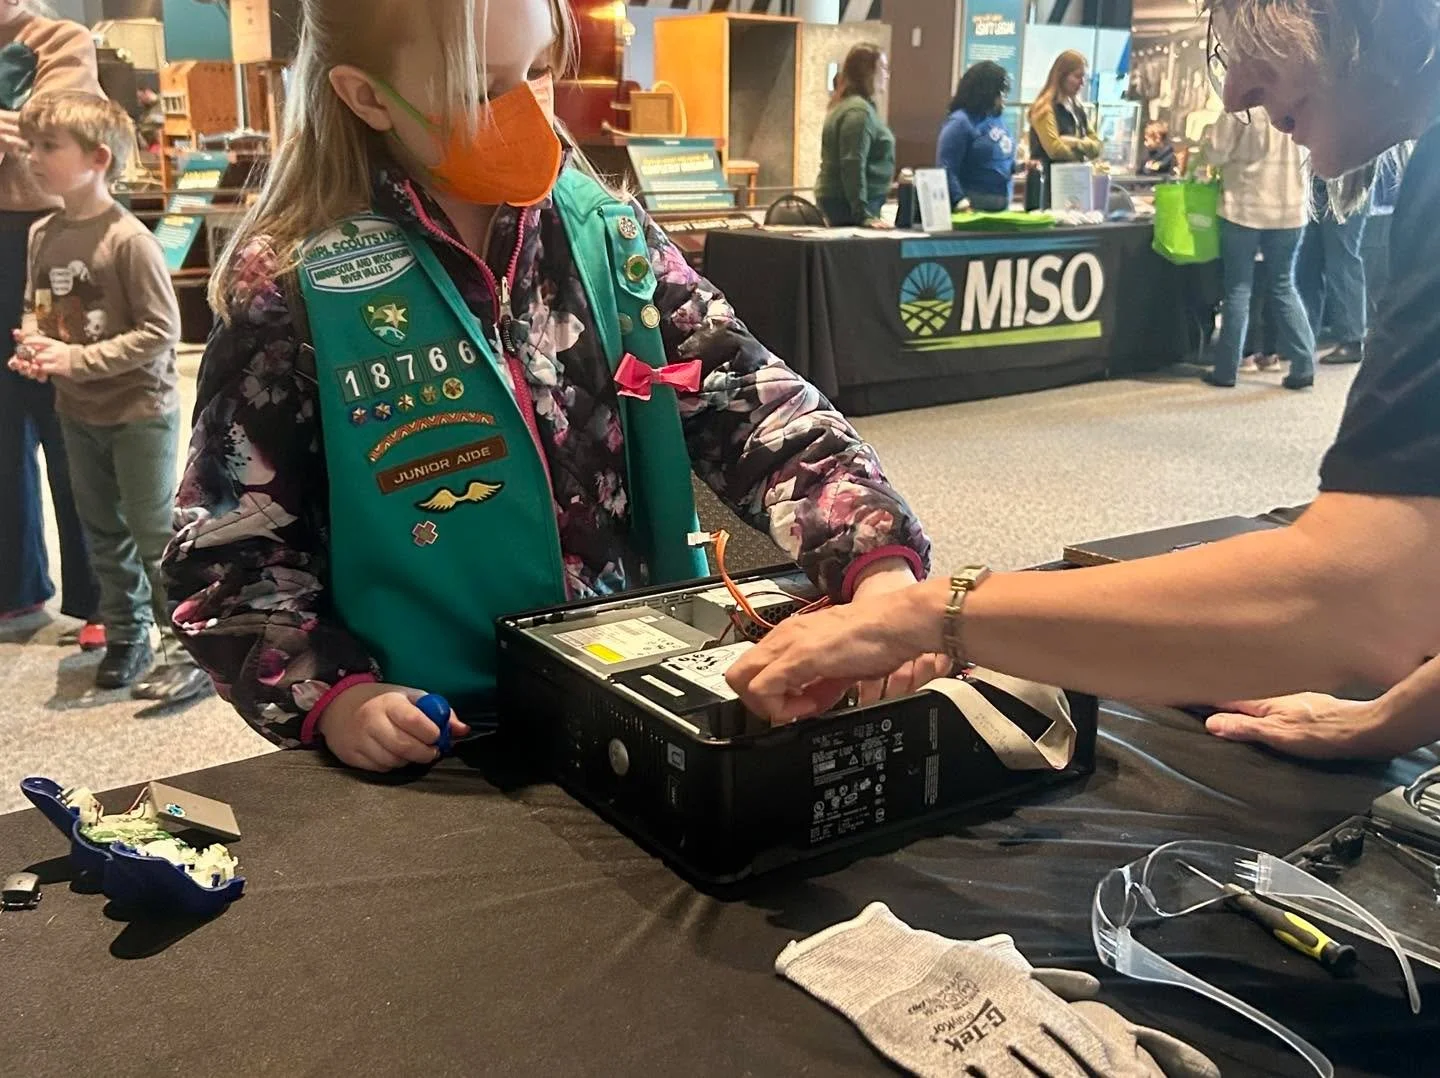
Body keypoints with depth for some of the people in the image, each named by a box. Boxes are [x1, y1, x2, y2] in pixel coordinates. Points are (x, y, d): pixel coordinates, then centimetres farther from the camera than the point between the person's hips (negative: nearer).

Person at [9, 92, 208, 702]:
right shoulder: (42, 236, 1)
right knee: (104, 532, 17)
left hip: (140, 411, -7)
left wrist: (75, 359, -21)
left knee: (155, 536, 0)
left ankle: (191, 650, 13)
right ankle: (126, 635, 33)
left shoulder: (128, 239, -19)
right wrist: (34, 348, -6)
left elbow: (161, 332, -20)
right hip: (77, 412, 7)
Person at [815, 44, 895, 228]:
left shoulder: (845, 105, 17)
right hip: (848, 204, -10)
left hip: (839, 199, 10)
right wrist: (864, 215, -26)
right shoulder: (859, 111, -15)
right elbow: (853, 166, -23)